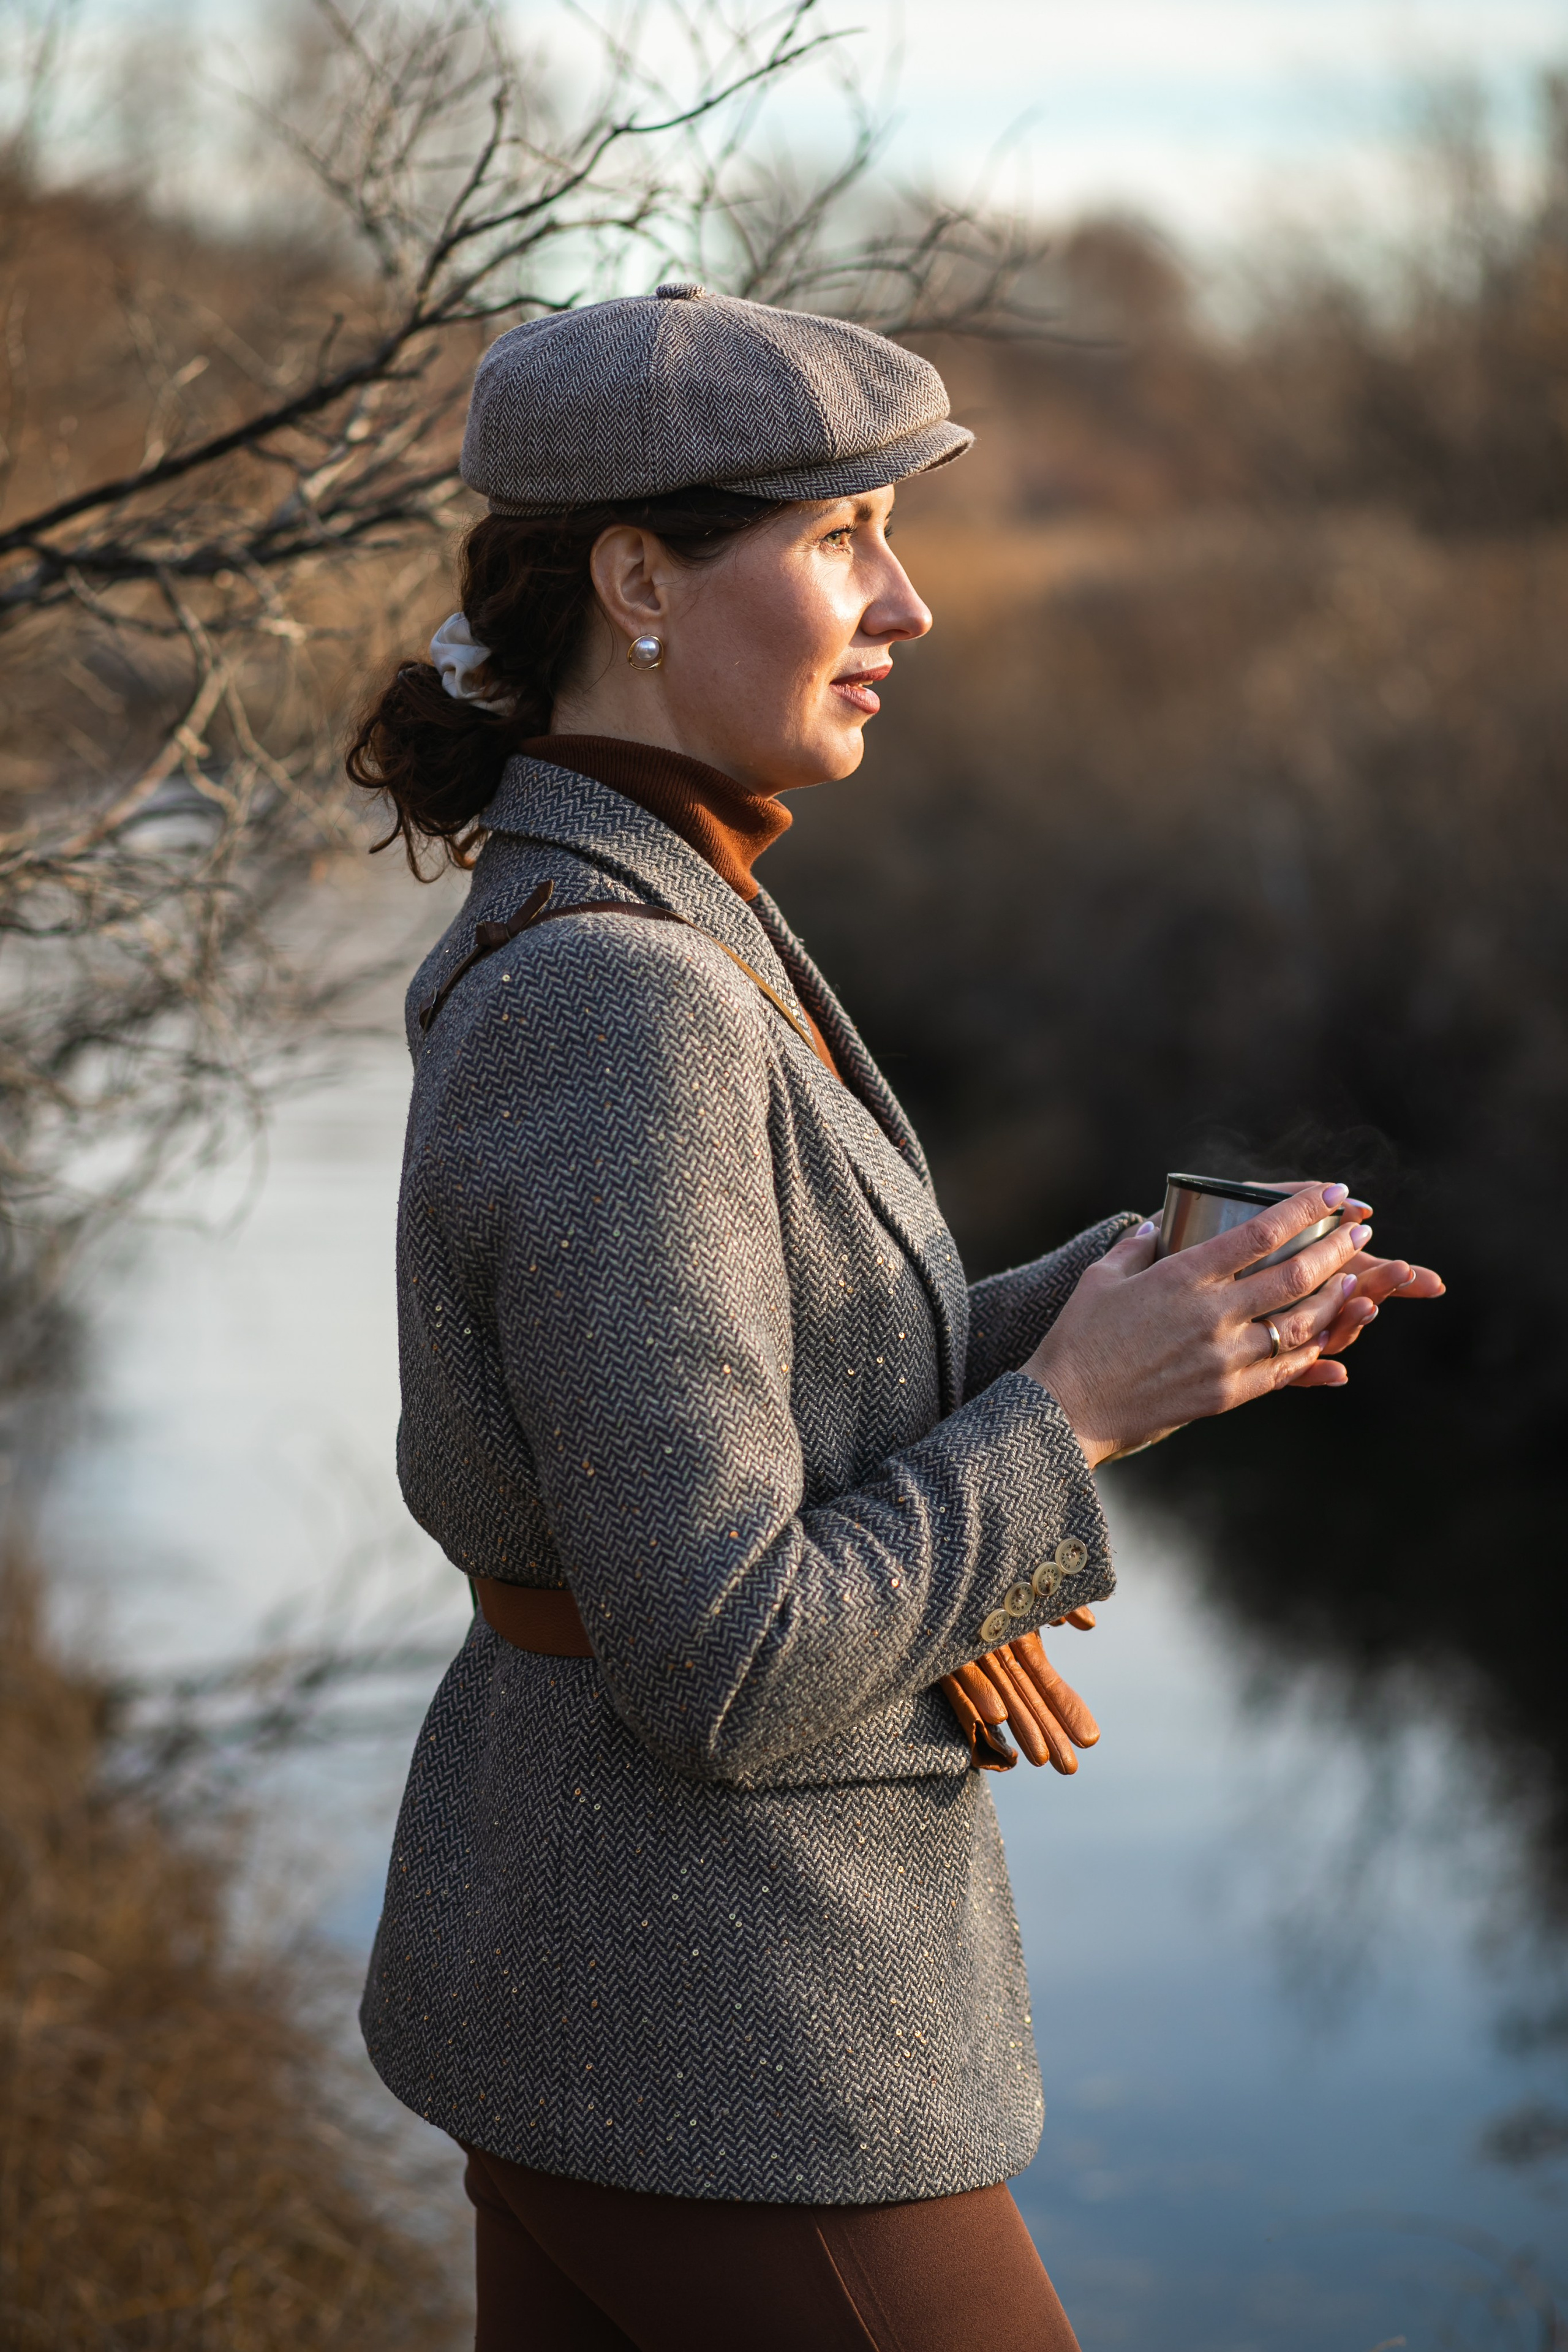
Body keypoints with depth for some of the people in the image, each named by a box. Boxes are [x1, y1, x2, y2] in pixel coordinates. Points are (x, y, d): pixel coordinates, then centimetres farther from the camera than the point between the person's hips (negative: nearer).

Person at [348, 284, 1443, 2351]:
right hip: (720, 2059, -9)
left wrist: (1117, 1305, 2)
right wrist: (1079, 1409, -16)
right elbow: (719, 1669, -26)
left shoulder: (599, 933, 6)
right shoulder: (615, 1015, -25)